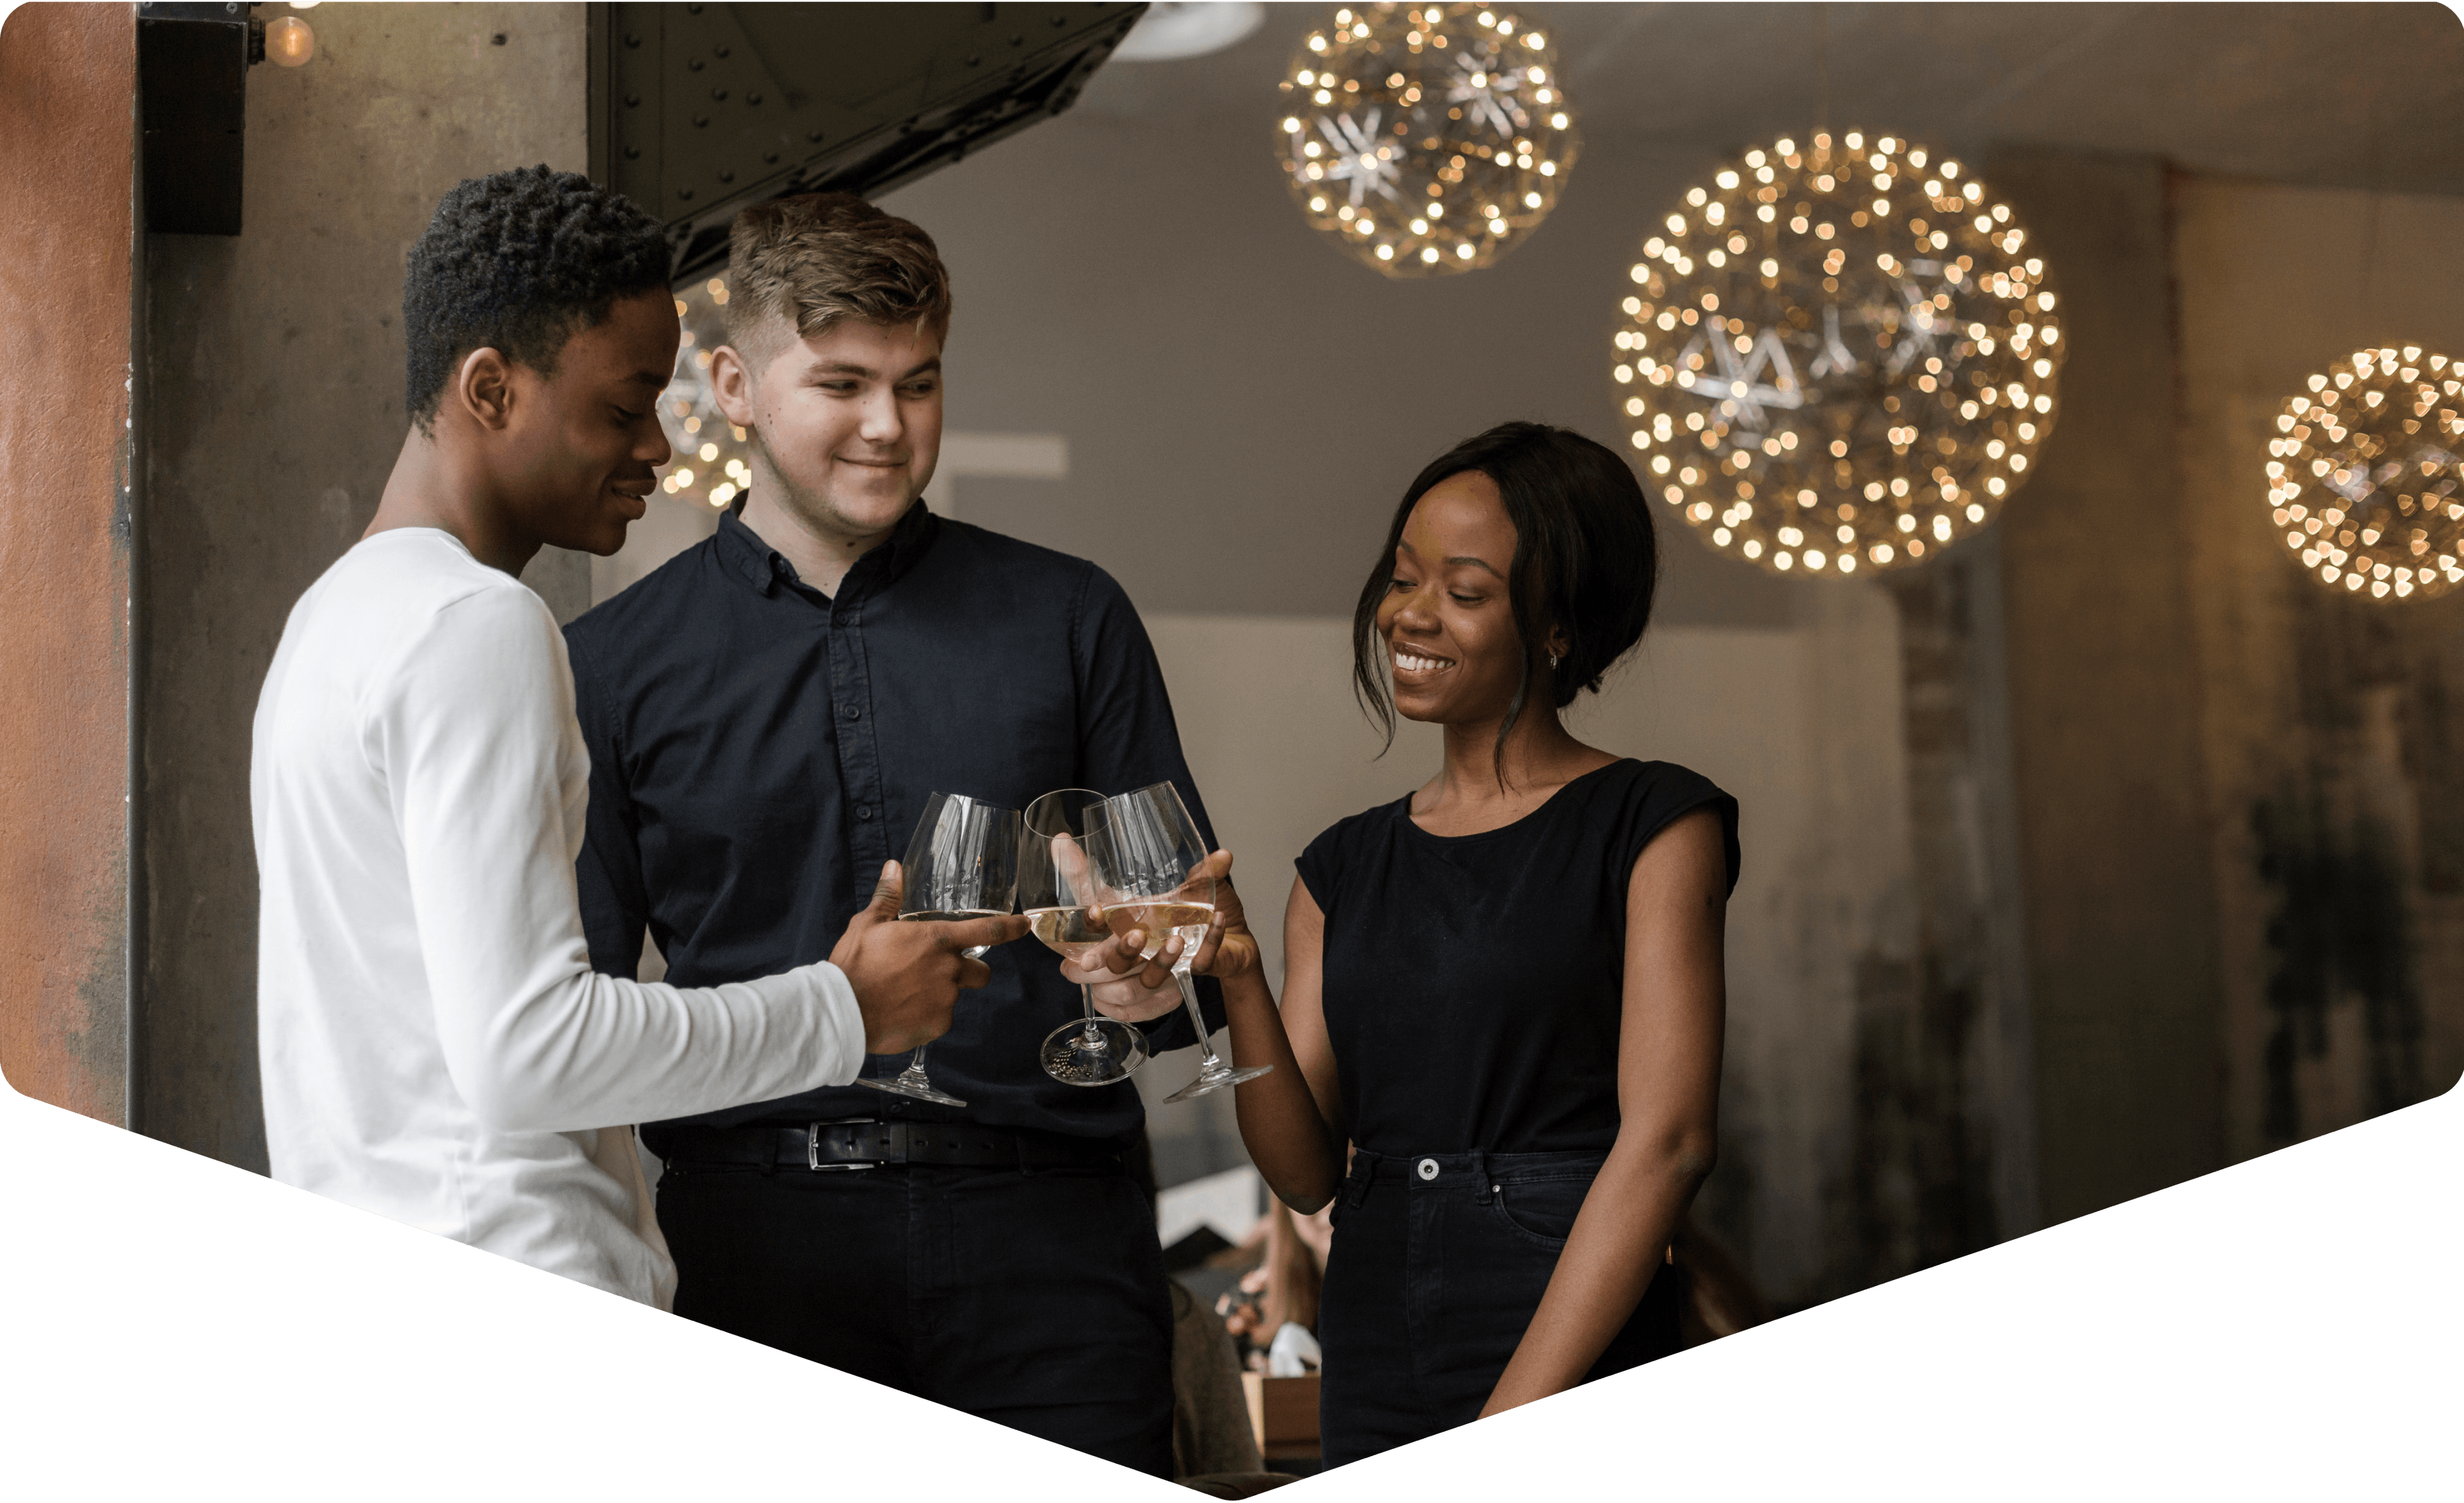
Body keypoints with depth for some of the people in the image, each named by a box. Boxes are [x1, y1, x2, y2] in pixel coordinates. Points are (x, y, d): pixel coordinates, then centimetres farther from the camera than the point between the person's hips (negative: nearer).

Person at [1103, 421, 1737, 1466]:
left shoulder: (1651, 827, -3)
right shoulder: (1343, 869, 11)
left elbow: (1668, 1136, -11)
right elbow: (1307, 1172, 5)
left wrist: (1515, 1413, -17)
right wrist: (1241, 989, -12)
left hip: (1576, 1372, -4)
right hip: (1372, 1369, 4)